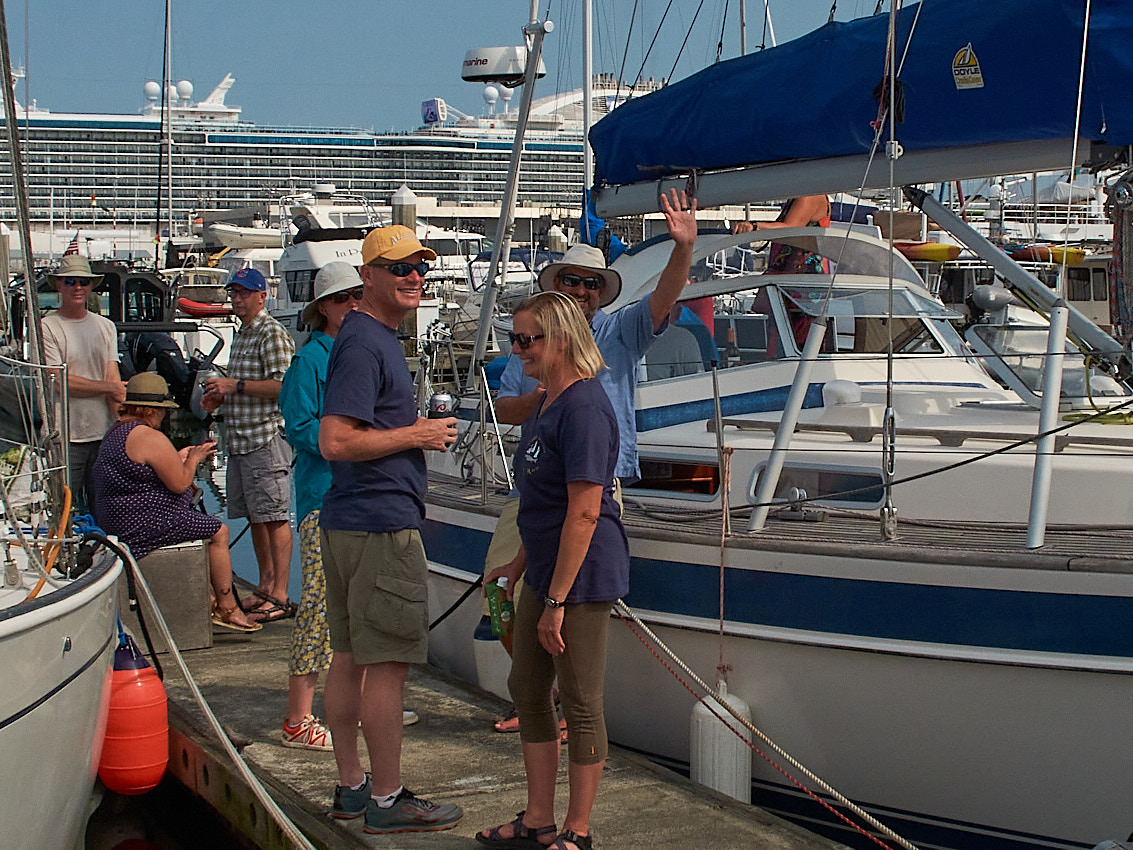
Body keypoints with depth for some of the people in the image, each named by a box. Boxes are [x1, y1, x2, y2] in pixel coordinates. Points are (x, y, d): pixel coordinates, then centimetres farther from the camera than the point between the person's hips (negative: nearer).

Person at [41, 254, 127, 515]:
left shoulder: (106, 327, 14)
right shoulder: (47, 327, -3)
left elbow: (114, 378, 6)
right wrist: (109, 388, -3)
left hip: (104, 435, 5)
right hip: (66, 437, -5)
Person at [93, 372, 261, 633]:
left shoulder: (116, 431, 13)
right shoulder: (151, 437, -20)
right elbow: (180, 483, -18)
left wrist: (178, 458, 22)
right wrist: (193, 459, -1)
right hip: (147, 522, -11)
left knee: (205, 527, 26)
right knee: (218, 532, 1)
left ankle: (208, 601, 26)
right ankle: (227, 609, 7)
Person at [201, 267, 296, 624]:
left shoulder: (272, 334, -9)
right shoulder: (241, 335, 20)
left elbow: (283, 385, -18)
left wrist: (235, 385, -17)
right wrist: (220, 395, 11)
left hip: (266, 437, -10)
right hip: (240, 439, 10)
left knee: (274, 517, -8)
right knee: (255, 517, 13)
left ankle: (280, 596, -7)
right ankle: (265, 587, 21)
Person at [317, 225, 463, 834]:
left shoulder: (376, 338, 17)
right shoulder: (364, 344, -15)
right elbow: (335, 441, -24)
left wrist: (419, 431, 12)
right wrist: (416, 434, -15)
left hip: (348, 522, 11)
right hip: (381, 525, -11)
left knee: (350, 657, 14)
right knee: (387, 663, -4)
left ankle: (351, 785, 24)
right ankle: (386, 800, 3)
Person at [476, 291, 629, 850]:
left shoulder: (584, 407, -20)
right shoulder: (548, 403, 13)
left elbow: (584, 513, -24)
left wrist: (557, 600, -23)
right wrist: (519, 566, 24)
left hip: (582, 574, -11)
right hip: (546, 571, 11)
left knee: (580, 704, 0)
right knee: (527, 689, 16)